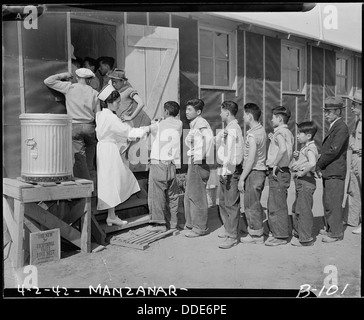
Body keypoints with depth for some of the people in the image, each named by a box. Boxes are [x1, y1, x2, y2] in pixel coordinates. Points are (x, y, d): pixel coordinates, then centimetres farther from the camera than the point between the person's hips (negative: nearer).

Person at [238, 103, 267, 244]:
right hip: (261, 170, 9)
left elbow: (251, 159, -21)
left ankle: (256, 235, 10)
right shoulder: (262, 130, 9)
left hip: (253, 172, -9)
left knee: (251, 205, 1)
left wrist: (242, 178, -16)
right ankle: (254, 232, 26)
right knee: (255, 204, 17)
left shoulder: (252, 134, -18)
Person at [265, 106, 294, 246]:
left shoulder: (279, 132, -15)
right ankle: (285, 232, 26)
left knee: (276, 206, -3)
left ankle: (280, 236, 4)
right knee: (280, 204, 17)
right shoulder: (288, 132, 16)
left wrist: (275, 164, -24)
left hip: (278, 172, -10)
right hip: (284, 171, 10)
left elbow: (283, 149, -34)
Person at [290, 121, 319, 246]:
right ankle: (298, 233, 31)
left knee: (304, 210, -3)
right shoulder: (305, 147, 15)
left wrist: (302, 172, -23)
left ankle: (306, 239, 6)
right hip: (300, 181, 11)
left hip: (306, 181, -11)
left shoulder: (310, 148, -16)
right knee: (296, 209, 18)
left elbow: (312, 163, -35)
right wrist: (297, 156, 9)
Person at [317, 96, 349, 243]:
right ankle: (330, 228, 28)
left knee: (333, 202, -3)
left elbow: (333, 150, -21)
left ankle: (336, 233, 6)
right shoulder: (333, 126, 17)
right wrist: (320, 166, 5)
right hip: (329, 172, 10)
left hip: (335, 172, -10)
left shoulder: (341, 128, -14)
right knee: (327, 201, 16)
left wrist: (319, 165, -12)